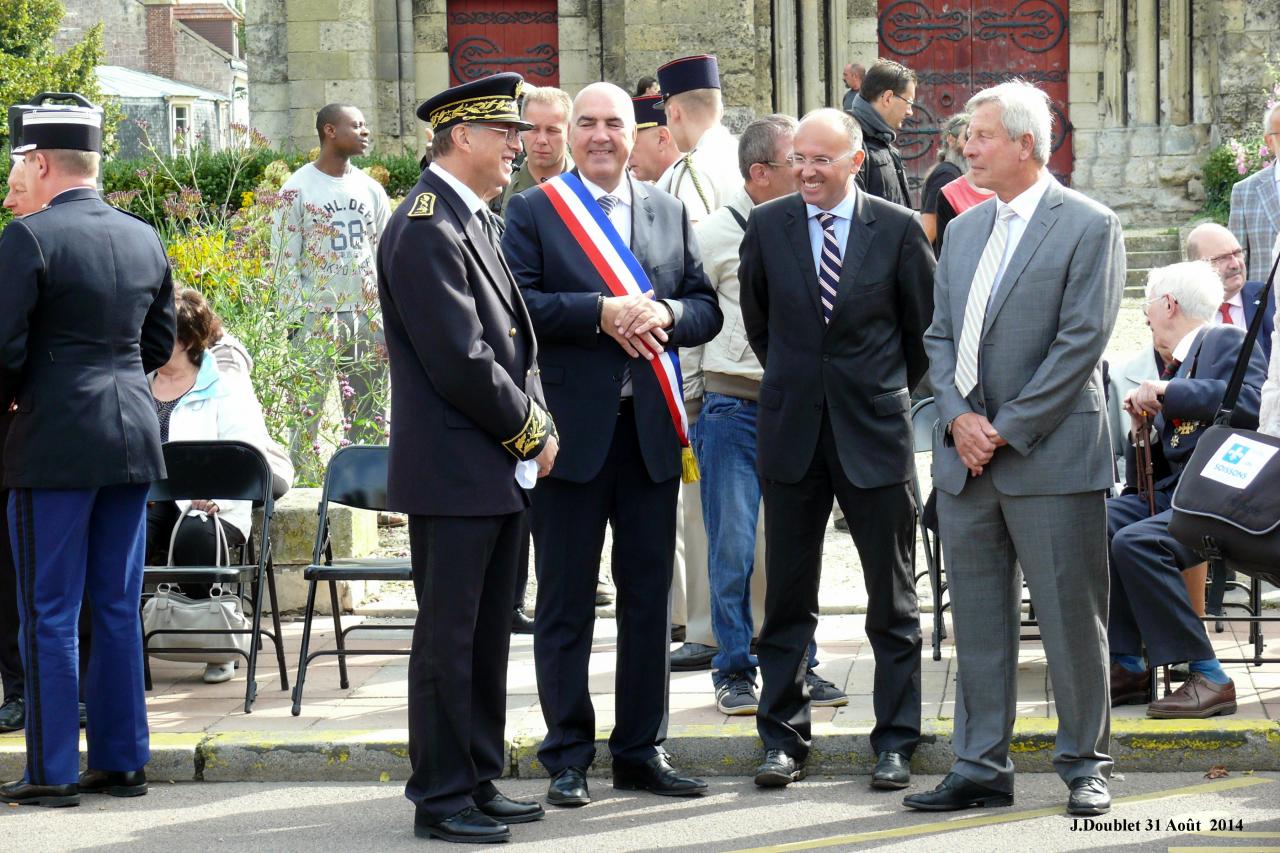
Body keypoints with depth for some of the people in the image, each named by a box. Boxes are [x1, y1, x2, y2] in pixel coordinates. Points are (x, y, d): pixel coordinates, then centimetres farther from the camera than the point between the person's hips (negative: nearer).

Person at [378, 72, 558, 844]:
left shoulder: (477, 221, 15)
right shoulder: (426, 229, -16)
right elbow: (460, 361, -20)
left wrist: (536, 424, 4)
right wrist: (530, 432, -10)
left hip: (501, 470, 10)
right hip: (454, 473, -9)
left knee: (488, 636, 14)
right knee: (448, 637, -2)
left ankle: (479, 784, 22)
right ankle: (441, 798, 5)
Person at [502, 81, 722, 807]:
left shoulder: (670, 214, 13)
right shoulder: (534, 212, 0)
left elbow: (707, 308, 9)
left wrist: (666, 316, -11)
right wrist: (600, 312, -20)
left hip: (651, 428, 4)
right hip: (572, 427, -4)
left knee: (650, 595, 9)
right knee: (566, 602, 2)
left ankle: (642, 749, 18)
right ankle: (568, 757, 10)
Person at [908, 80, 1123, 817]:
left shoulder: (1088, 226, -6)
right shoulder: (966, 229, 15)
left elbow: (1082, 341, -12)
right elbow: (941, 334, 14)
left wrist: (1008, 428, -14)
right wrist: (959, 417, -4)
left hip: (1050, 455, -6)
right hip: (967, 460, 6)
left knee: (1072, 619, 0)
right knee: (977, 621, 9)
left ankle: (1086, 765, 11)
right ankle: (982, 768, 16)